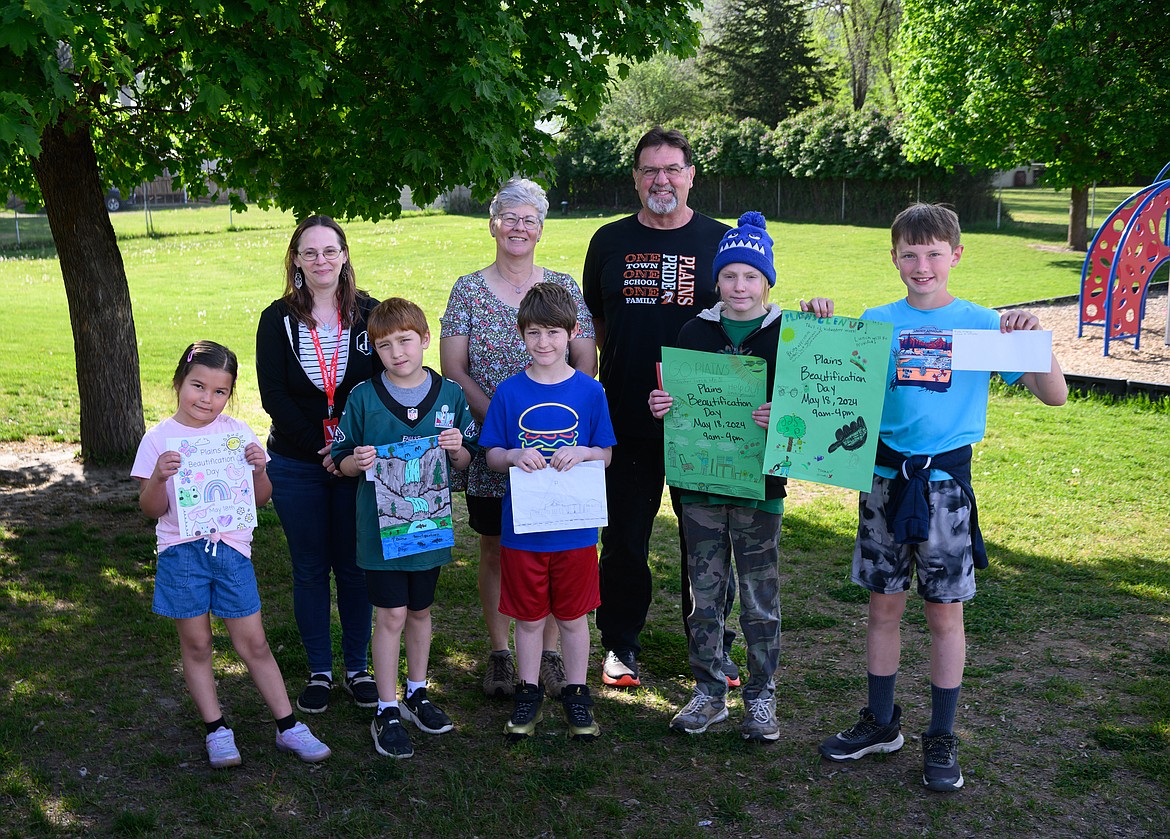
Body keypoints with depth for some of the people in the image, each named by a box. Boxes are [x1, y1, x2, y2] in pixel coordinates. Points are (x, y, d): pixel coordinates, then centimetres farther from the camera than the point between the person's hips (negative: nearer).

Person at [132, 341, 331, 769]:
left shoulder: (238, 433, 3)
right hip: (181, 551, 0)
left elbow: (261, 498, 7)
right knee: (196, 645, 8)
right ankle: (216, 730, 21)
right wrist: (158, 478, -20)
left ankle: (288, 727, 13)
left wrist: (260, 469, -13)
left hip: (231, 546, 1)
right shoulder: (159, 439, -1)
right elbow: (151, 509, -1)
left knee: (253, 642, 4)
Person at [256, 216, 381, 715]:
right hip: (297, 465, 0)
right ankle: (318, 671, 20)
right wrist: (320, 449, -15)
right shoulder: (278, 319, 0)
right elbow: (273, 395, -7)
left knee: (354, 565, 8)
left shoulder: (369, 314, 0)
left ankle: (357, 668, 21)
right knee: (310, 569, 8)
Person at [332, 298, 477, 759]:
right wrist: (357, 461, -22)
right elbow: (341, 460, 0)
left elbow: (466, 463, 6)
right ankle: (387, 712, 13)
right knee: (390, 617, 0)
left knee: (420, 612, 17)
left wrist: (456, 449, -15)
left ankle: (417, 693, 36)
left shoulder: (450, 395, -1)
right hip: (380, 526, -3)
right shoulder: (363, 397, -7)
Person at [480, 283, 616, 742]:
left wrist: (582, 452, -18)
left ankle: (576, 693, 28)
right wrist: (515, 456, -19)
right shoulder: (509, 392, -2)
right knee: (528, 617, 11)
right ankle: (528, 693, 28)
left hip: (575, 527, 0)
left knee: (572, 615, 11)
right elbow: (491, 455, 2)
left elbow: (607, 454, 3)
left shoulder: (589, 391, -2)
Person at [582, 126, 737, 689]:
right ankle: (620, 644, 24)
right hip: (626, 417, 1)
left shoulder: (721, 241, 3)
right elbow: (594, 322, 16)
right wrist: (622, 369, 8)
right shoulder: (610, 241, 7)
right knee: (624, 536, 9)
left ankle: (714, 646, 24)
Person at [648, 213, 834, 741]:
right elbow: (673, 399, 10)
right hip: (701, 482, 2)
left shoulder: (785, 336, -2)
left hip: (760, 485, -2)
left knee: (760, 598, 6)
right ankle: (709, 692, 23)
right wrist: (660, 407, -11)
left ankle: (761, 698, 20)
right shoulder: (695, 332, 6)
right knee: (705, 595, 9)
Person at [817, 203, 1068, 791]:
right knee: (884, 605, 11)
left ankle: (941, 740, 19)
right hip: (885, 477, 2)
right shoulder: (876, 322, 2)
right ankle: (881, 722, 28)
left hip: (946, 482, -1)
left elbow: (1054, 396, -1)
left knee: (945, 611, 5)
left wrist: (1034, 338, -17)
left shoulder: (981, 324, -1)